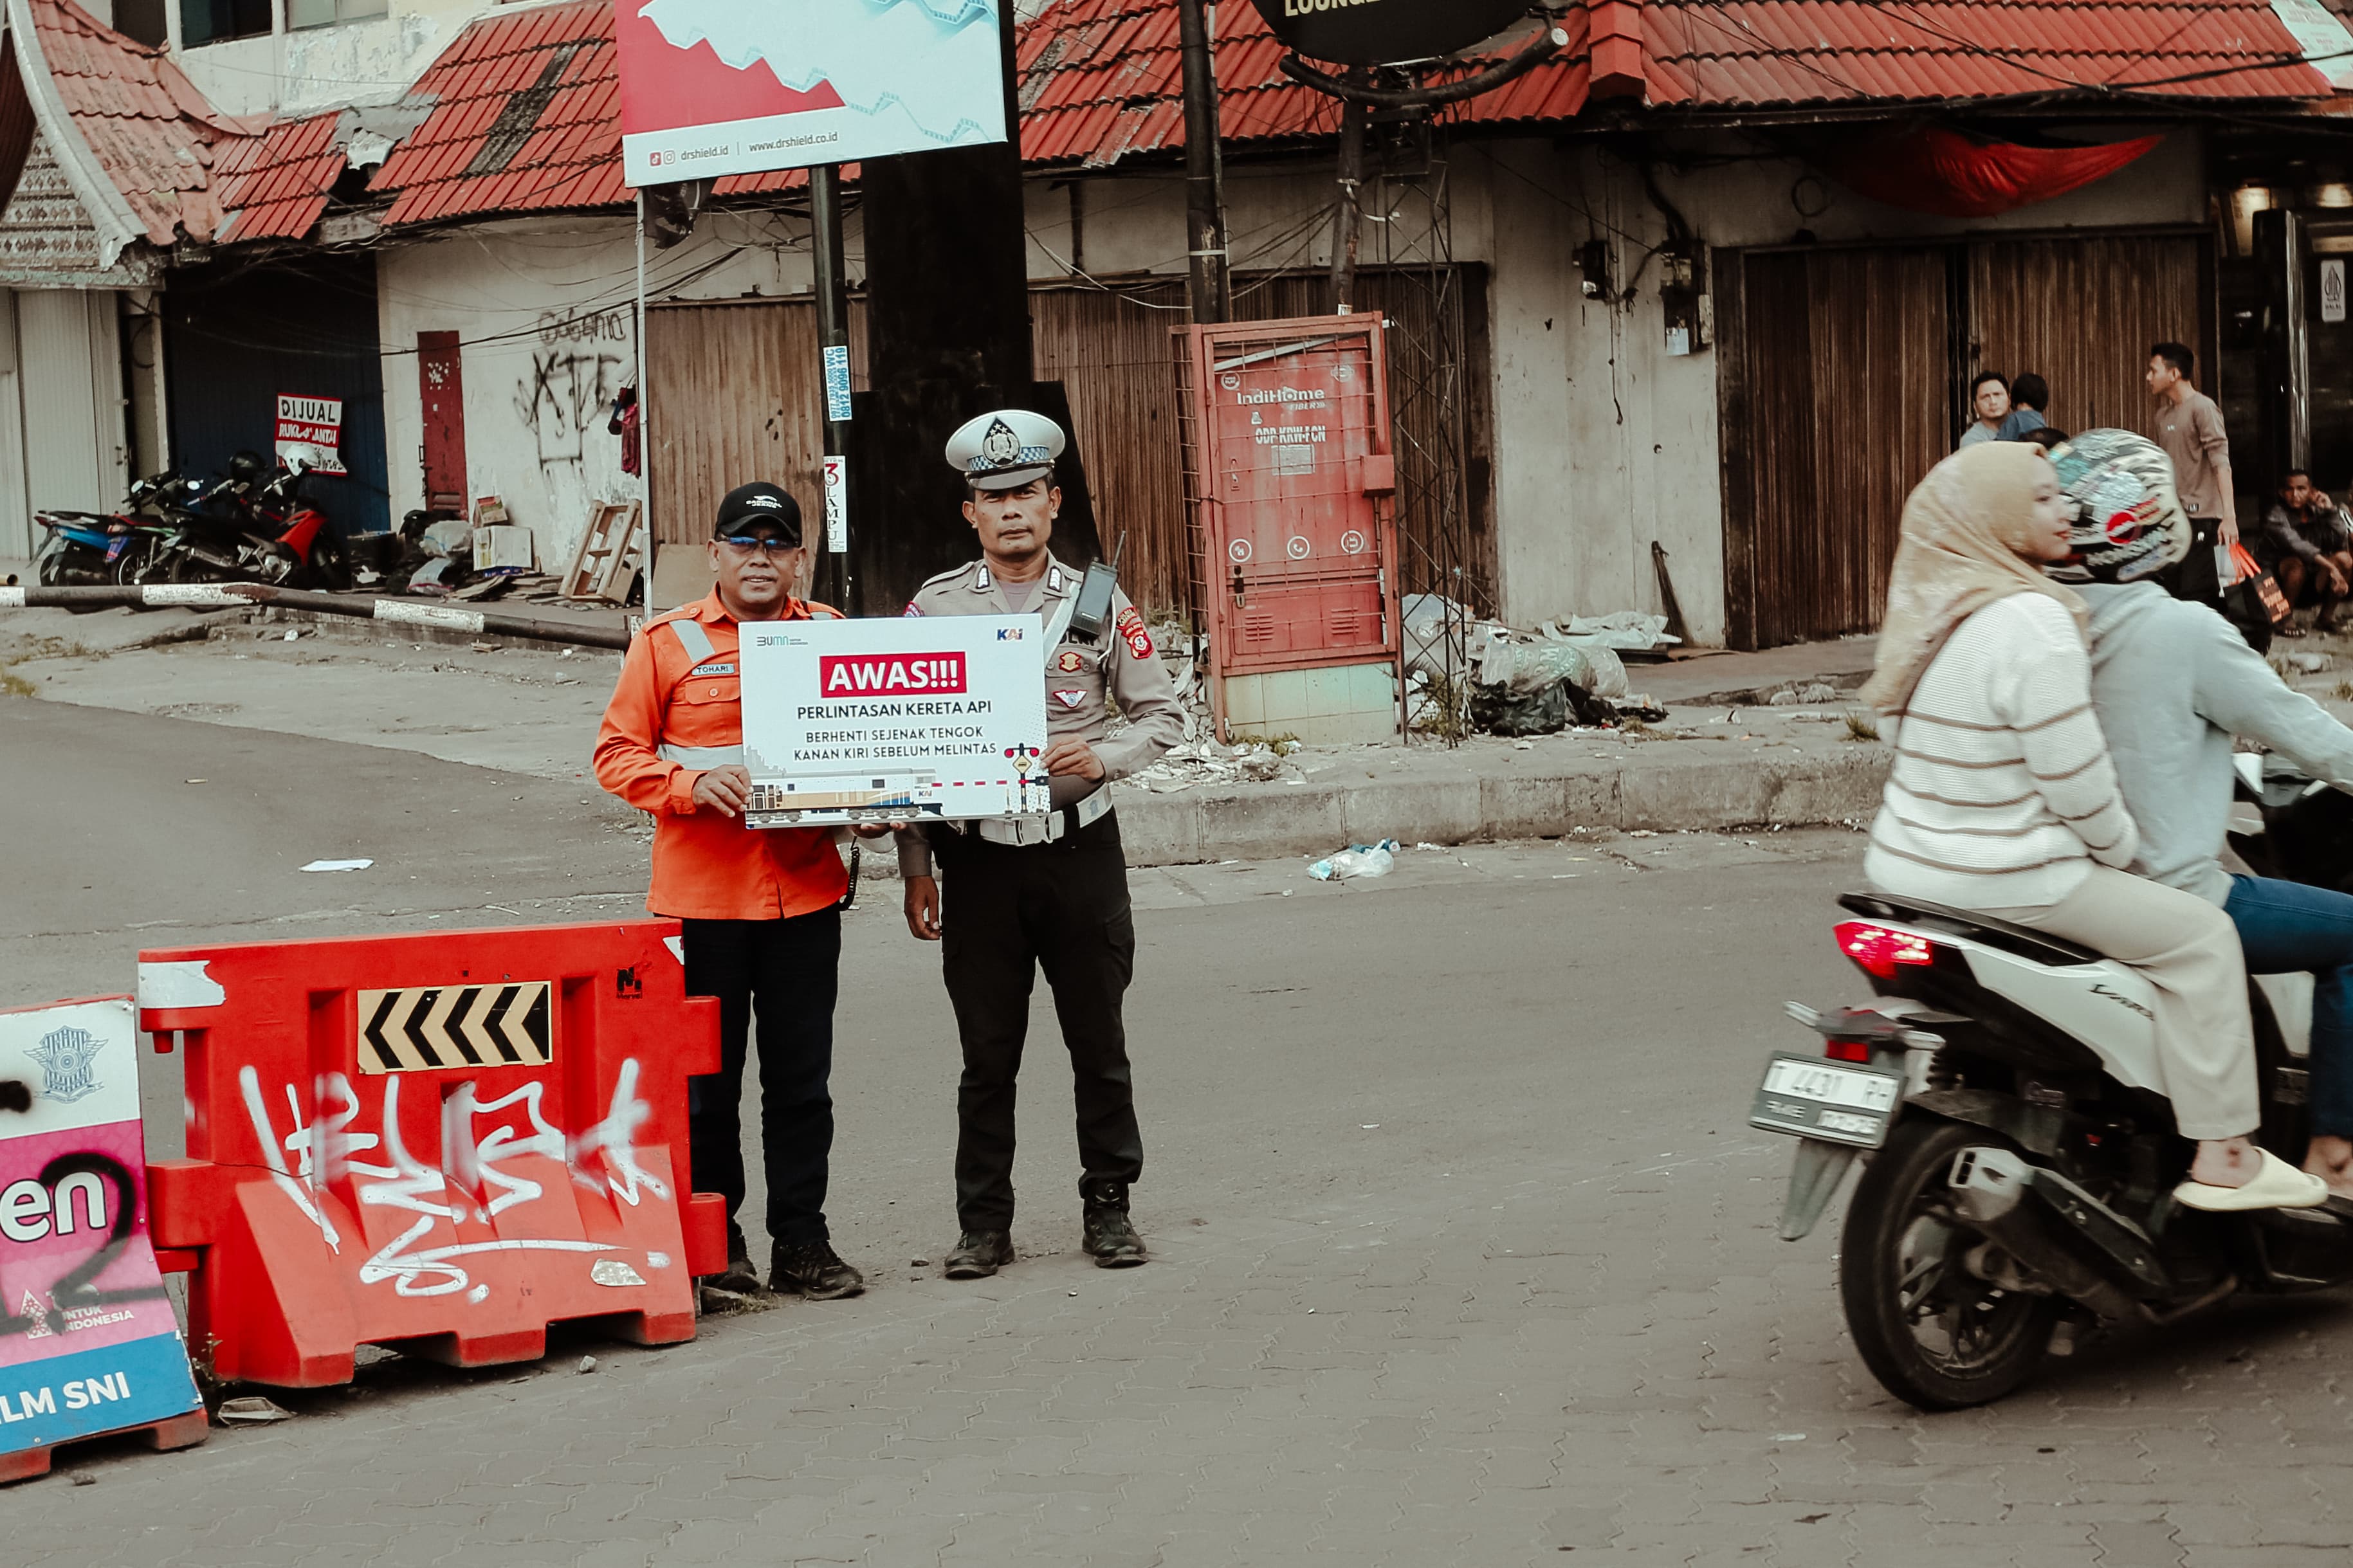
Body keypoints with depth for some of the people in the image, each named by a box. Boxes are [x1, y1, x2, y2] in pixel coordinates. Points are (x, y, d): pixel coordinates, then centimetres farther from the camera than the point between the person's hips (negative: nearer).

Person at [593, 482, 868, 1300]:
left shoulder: (830, 636, 10)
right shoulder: (669, 641, 2)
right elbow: (618, 753, 1)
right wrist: (692, 785, -17)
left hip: (805, 889, 2)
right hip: (701, 894, -2)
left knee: (802, 1079, 6)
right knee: (706, 1078, 6)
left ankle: (801, 1241, 14)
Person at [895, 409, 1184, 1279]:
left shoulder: (1098, 604, 4)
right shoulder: (934, 608, 3)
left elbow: (1162, 714, 9)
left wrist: (1102, 758, -12)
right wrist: (915, 868, 1)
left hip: (1079, 848, 0)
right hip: (978, 855, 0)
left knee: (1098, 1041, 6)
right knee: (987, 1052, 3)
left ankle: (1109, 1207, 19)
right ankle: (984, 1223, 12)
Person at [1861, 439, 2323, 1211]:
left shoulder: (1938, 608, 9)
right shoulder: (2032, 624, -20)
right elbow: (2075, 780, -20)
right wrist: (2122, 846, -1)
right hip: (1999, 881, -10)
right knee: (2200, 934, -1)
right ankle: (2224, 1159, 1)